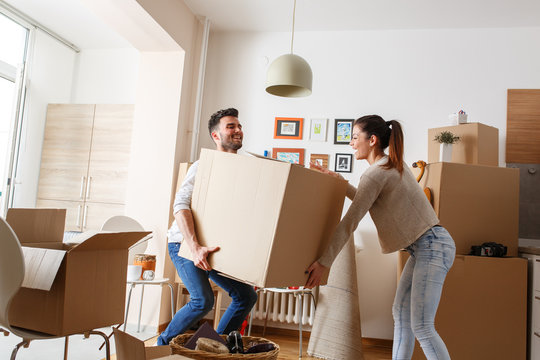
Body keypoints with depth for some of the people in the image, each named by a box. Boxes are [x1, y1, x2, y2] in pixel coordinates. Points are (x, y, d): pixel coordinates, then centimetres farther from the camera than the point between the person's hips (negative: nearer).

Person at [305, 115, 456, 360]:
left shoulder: (376, 173, -16)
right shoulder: (391, 165, 14)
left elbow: (349, 222, -19)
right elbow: (365, 201, 26)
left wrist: (323, 263, -17)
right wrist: (338, 180, 19)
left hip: (432, 246, -10)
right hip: (425, 247, 10)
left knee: (421, 327, -9)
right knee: (400, 312, 13)